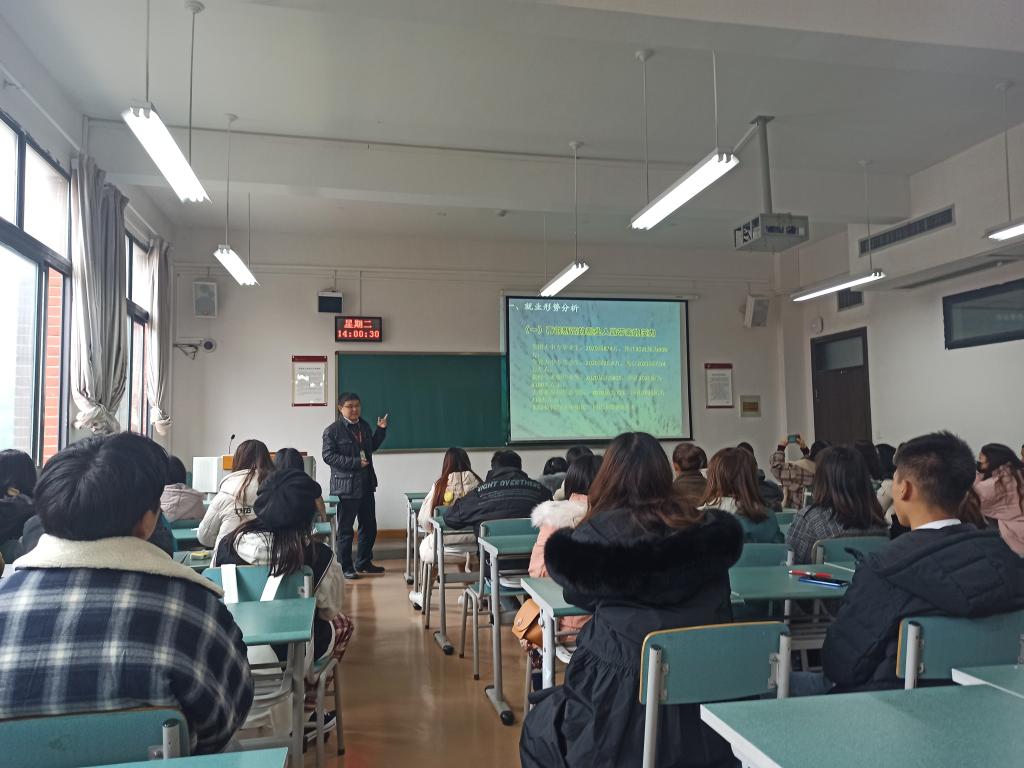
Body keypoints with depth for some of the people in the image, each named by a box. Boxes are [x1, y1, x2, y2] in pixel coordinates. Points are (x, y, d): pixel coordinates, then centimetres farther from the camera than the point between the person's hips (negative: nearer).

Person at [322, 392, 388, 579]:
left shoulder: (364, 426, 11)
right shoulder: (332, 430, -9)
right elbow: (328, 456, -15)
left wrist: (381, 430, 10)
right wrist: (354, 463, -20)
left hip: (366, 485, 7)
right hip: (345, 486, -7)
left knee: (369, 527, 13)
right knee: (345, 530, 2)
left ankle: (363, 563, 28)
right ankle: (346, 567, 13)